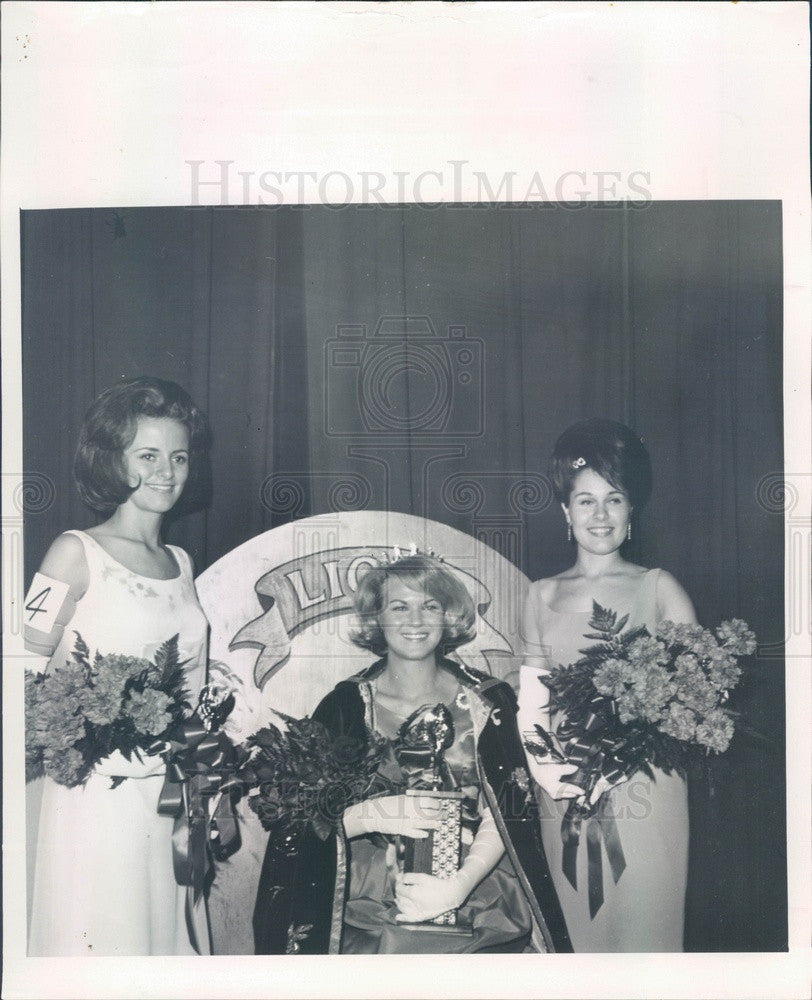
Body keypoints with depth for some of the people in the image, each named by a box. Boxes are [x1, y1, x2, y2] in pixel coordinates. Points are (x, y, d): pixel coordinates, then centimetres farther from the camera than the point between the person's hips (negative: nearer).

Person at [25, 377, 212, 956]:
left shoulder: (181, 562, 10)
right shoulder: (77, 553, -6)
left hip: (174, 796, 5)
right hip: (98, 793, -5)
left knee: (169, 934, 13)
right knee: (99, 937, 5)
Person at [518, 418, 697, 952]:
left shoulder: (658, 588, 1)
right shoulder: (543, 595, 10)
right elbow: (531, 697, 8)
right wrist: (543, 766, -11)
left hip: (642, 784, -3)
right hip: (563, 791, 3)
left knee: (641, 925, 2)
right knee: (578, 928, 11)